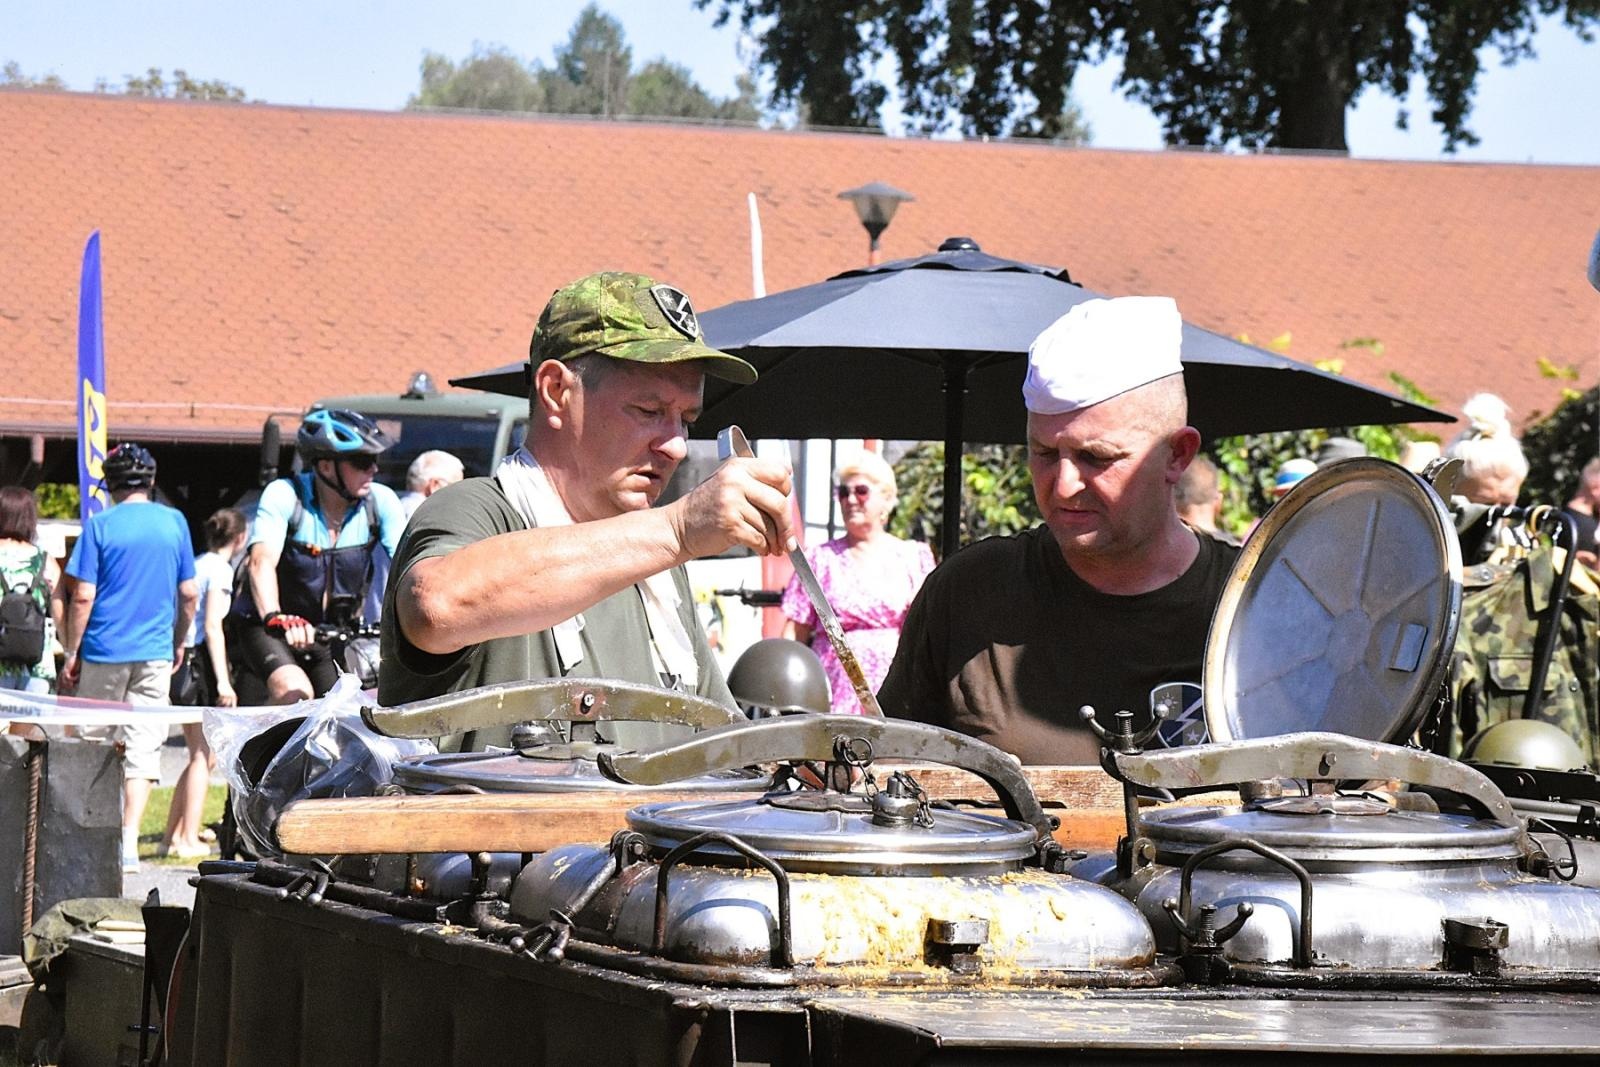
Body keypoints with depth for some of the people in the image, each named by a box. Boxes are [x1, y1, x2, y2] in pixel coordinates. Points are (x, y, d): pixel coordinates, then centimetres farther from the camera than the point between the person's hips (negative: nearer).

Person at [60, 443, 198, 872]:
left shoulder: (100, 526, -5)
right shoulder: (174, 523, 3)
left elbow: (83, 596, -8)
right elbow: (189, 593, 7)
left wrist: (71, 653, -1)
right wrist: (179, 643, 20)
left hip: (105, 650, -2)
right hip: (155, 653, 2)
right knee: (143, 746, 0)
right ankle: (129, 841, -10)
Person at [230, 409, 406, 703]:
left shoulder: (381, 501, -13)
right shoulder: (284, 495, -22)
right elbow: (262, 561, -35)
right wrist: (275, 619, -54)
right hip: (265, 627, -4)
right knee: (296, 695, -30)